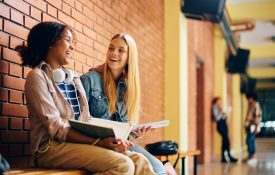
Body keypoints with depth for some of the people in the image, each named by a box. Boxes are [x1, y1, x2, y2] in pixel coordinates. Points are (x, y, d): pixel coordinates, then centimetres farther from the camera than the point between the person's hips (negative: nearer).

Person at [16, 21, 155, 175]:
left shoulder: (73, 77, 19)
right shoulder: (37, 77, -3)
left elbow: (86, 119, 14)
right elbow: (56, 128, -13)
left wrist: (110, 138, -6)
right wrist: (99, 142, -22)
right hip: (52, 147, -6)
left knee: (139, 161, -16)